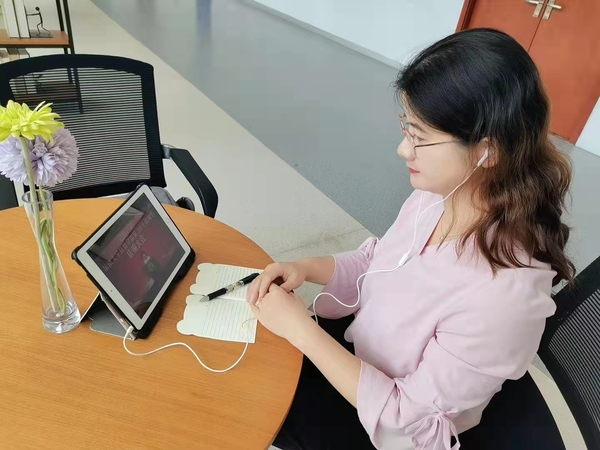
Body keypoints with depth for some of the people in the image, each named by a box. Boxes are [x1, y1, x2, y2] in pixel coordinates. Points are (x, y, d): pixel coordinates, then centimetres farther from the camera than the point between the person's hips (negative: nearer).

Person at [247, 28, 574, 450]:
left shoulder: (504, 294, -37)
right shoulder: (435, 195, -16)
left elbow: (405, 411, -26)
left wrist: (300, 329, -27)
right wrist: (304, 268, -14)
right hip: (353, 345, 6)